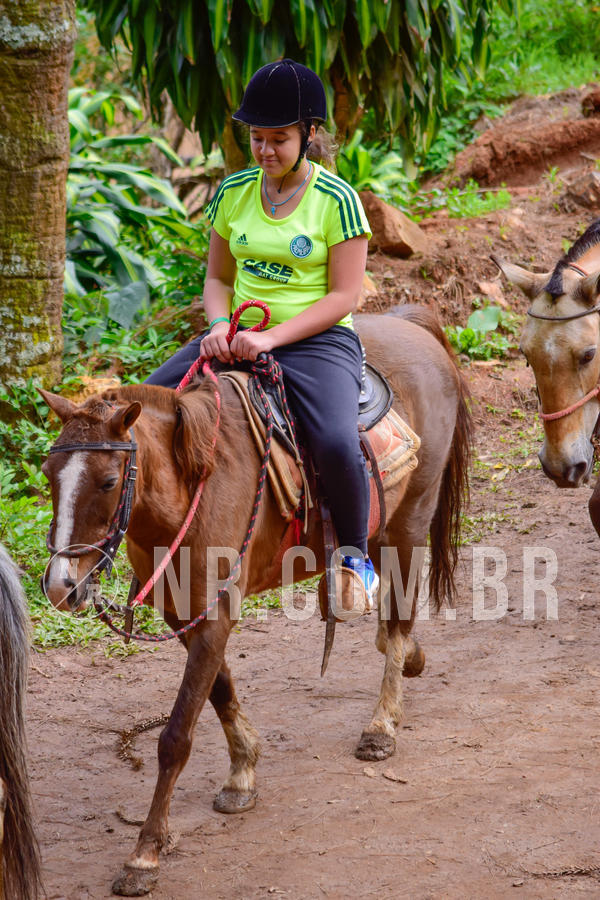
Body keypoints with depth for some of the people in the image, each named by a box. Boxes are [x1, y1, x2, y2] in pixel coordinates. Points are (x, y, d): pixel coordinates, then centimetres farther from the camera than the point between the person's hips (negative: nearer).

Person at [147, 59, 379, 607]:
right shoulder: (234, 192, 7)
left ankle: (354, 551, -5)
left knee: (337, 443, -31)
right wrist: (220, 325, -10)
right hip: (239, 337, 5)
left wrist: (271, 337, -21)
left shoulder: (337, 200, -8)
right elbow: (218, 278, 13)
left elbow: (343, 297, -10)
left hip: (317, 339, -5)